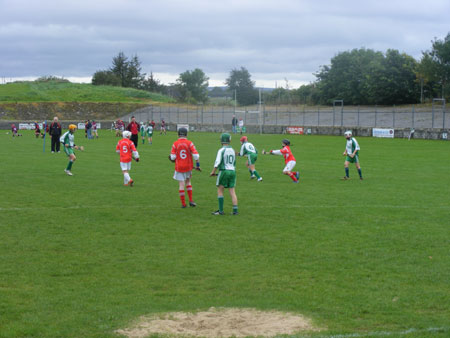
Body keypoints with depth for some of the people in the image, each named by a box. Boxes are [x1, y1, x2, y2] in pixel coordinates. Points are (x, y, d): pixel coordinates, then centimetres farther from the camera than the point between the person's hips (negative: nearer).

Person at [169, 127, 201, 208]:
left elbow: (173, 157, -7)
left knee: (181, 185, 2)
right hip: (188, 167, 1)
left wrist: (172, 159, 16)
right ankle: (191, 200, 14)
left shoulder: (175, 144, -6)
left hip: (179, 167, -1)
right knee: (188, 182, 21)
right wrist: (197, 165, -2)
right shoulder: (189, 143, -6)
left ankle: (183, 204, 5)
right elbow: (196, 155, -12)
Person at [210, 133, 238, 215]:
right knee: (232, 192, 5)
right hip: (232, 171, 5)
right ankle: (235, 210, 0)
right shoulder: (232, 150, 11)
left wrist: (213, 172, -5)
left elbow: (217, 162, -16)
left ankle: (221, 210, 1)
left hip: (224, 171, -5)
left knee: (220, 191, 4)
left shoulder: (221, 150, -9)